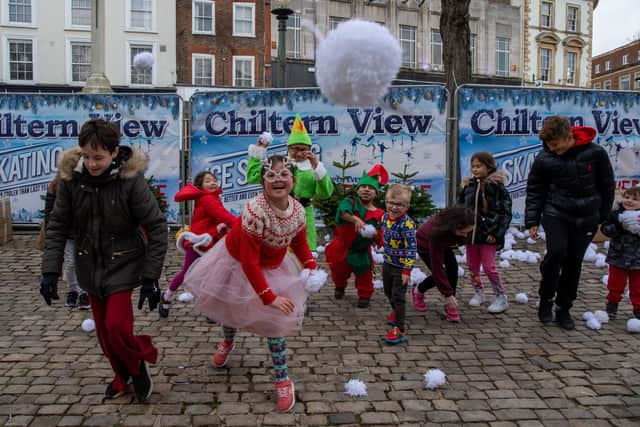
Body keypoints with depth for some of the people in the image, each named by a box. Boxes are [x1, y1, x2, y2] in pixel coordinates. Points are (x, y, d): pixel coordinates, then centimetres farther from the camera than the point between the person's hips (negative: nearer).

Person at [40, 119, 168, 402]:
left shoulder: (131, 180, -20)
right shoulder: (71, 177, -11)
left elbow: (157, 227, -16)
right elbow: (58, 225, -2)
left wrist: (150, 277, -17)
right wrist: (50, 271, -8)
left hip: (122, 264, -4)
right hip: (90, 266, 4)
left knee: (117, 326, -13)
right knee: (103, 331, 11)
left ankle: (138, 366, 18)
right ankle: (123, 376, 36)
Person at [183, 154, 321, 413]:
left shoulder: (298, 210, -20)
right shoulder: (255, 211, -39)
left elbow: (300, 244, 1)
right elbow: (249, 262, -35)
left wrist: (312, 269, -15)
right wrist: (269, 297, -33)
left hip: (272, 268, 3)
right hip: (237, 263, -3)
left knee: (275, 322, 2)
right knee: (230, 306, 23)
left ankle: (283, 380, 18)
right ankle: (227, 342, 58)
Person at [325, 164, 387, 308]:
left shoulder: (379, 215, -8)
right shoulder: (351, 201, -13)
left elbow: (380, 240, -5)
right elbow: (343, 210, -38)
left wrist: (375, 235, -28)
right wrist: (356, 219, -55)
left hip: (361, 253, 0)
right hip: (341, 248, 0)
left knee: (364, 276, 8)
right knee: (339, 271, 21)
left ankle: (364, 295, 33)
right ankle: (339, 287, 50)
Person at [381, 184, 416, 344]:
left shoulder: (407, 224, -26)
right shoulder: (385, 217, -3)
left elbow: (411, 248, -24)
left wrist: (407, 270, -24)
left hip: (401, 267, -8)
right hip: (388, 263, 8)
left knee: (398, 296, -4)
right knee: (388, 292, 25)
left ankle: (399, 330, 3)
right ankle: (395, 312, 53)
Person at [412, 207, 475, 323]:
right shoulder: (437, 232, -46)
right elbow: (437, 267, -41)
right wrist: (448, 294, -37)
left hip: (444, 243, 5)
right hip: (424, 245, -5)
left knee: (453, 266, -15)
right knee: (438, 275, -14)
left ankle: (450, 307, -4)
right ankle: (419, 291, 17)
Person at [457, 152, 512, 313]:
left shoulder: (497, 186, -9)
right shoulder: (468, 186, 6)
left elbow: (505, 212, -10)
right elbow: (460, 208, 13)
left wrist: (496, 233, -15)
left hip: (488, 234, -5)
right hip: (470, 232, 5)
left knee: (489, 266, -2)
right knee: (472, 265, 12)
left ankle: (500, 297, 12)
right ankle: (478, 292, 30)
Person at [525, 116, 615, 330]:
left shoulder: (595, 153, -8)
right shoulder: (544, 159, -8)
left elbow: (607, 186, 5)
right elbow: (534, 191, 3)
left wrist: (603, 217, 9)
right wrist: (532, 221, 1)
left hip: (585, 218, 1)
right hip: (556, 214, -1)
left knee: (574, 261, 6)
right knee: (556, 252, -19)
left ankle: (563, 309, 20)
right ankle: (546, 299, 3)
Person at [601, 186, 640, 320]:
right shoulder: (616, 213, -6)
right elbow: (605, 229, -11)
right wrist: (620, 227, -24)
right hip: (618, 257, 0)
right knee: (615, 284, 11)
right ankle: (612, 304, 28)